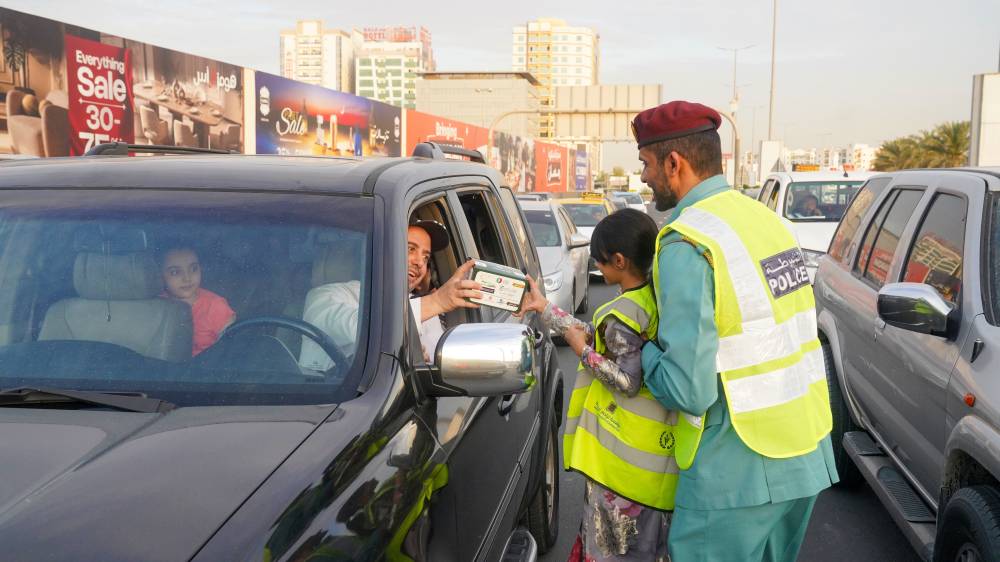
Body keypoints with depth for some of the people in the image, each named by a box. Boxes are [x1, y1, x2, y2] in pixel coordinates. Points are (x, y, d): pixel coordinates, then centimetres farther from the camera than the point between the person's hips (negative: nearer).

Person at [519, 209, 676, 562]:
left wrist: (583, 352, -10)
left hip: (623, 451, -8)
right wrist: (544, 308, 16)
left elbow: (627, 382, -22)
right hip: (657, 443, 9)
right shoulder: (656, 298, 6)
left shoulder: (621, 314, -20)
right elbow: (596, 336, 13)